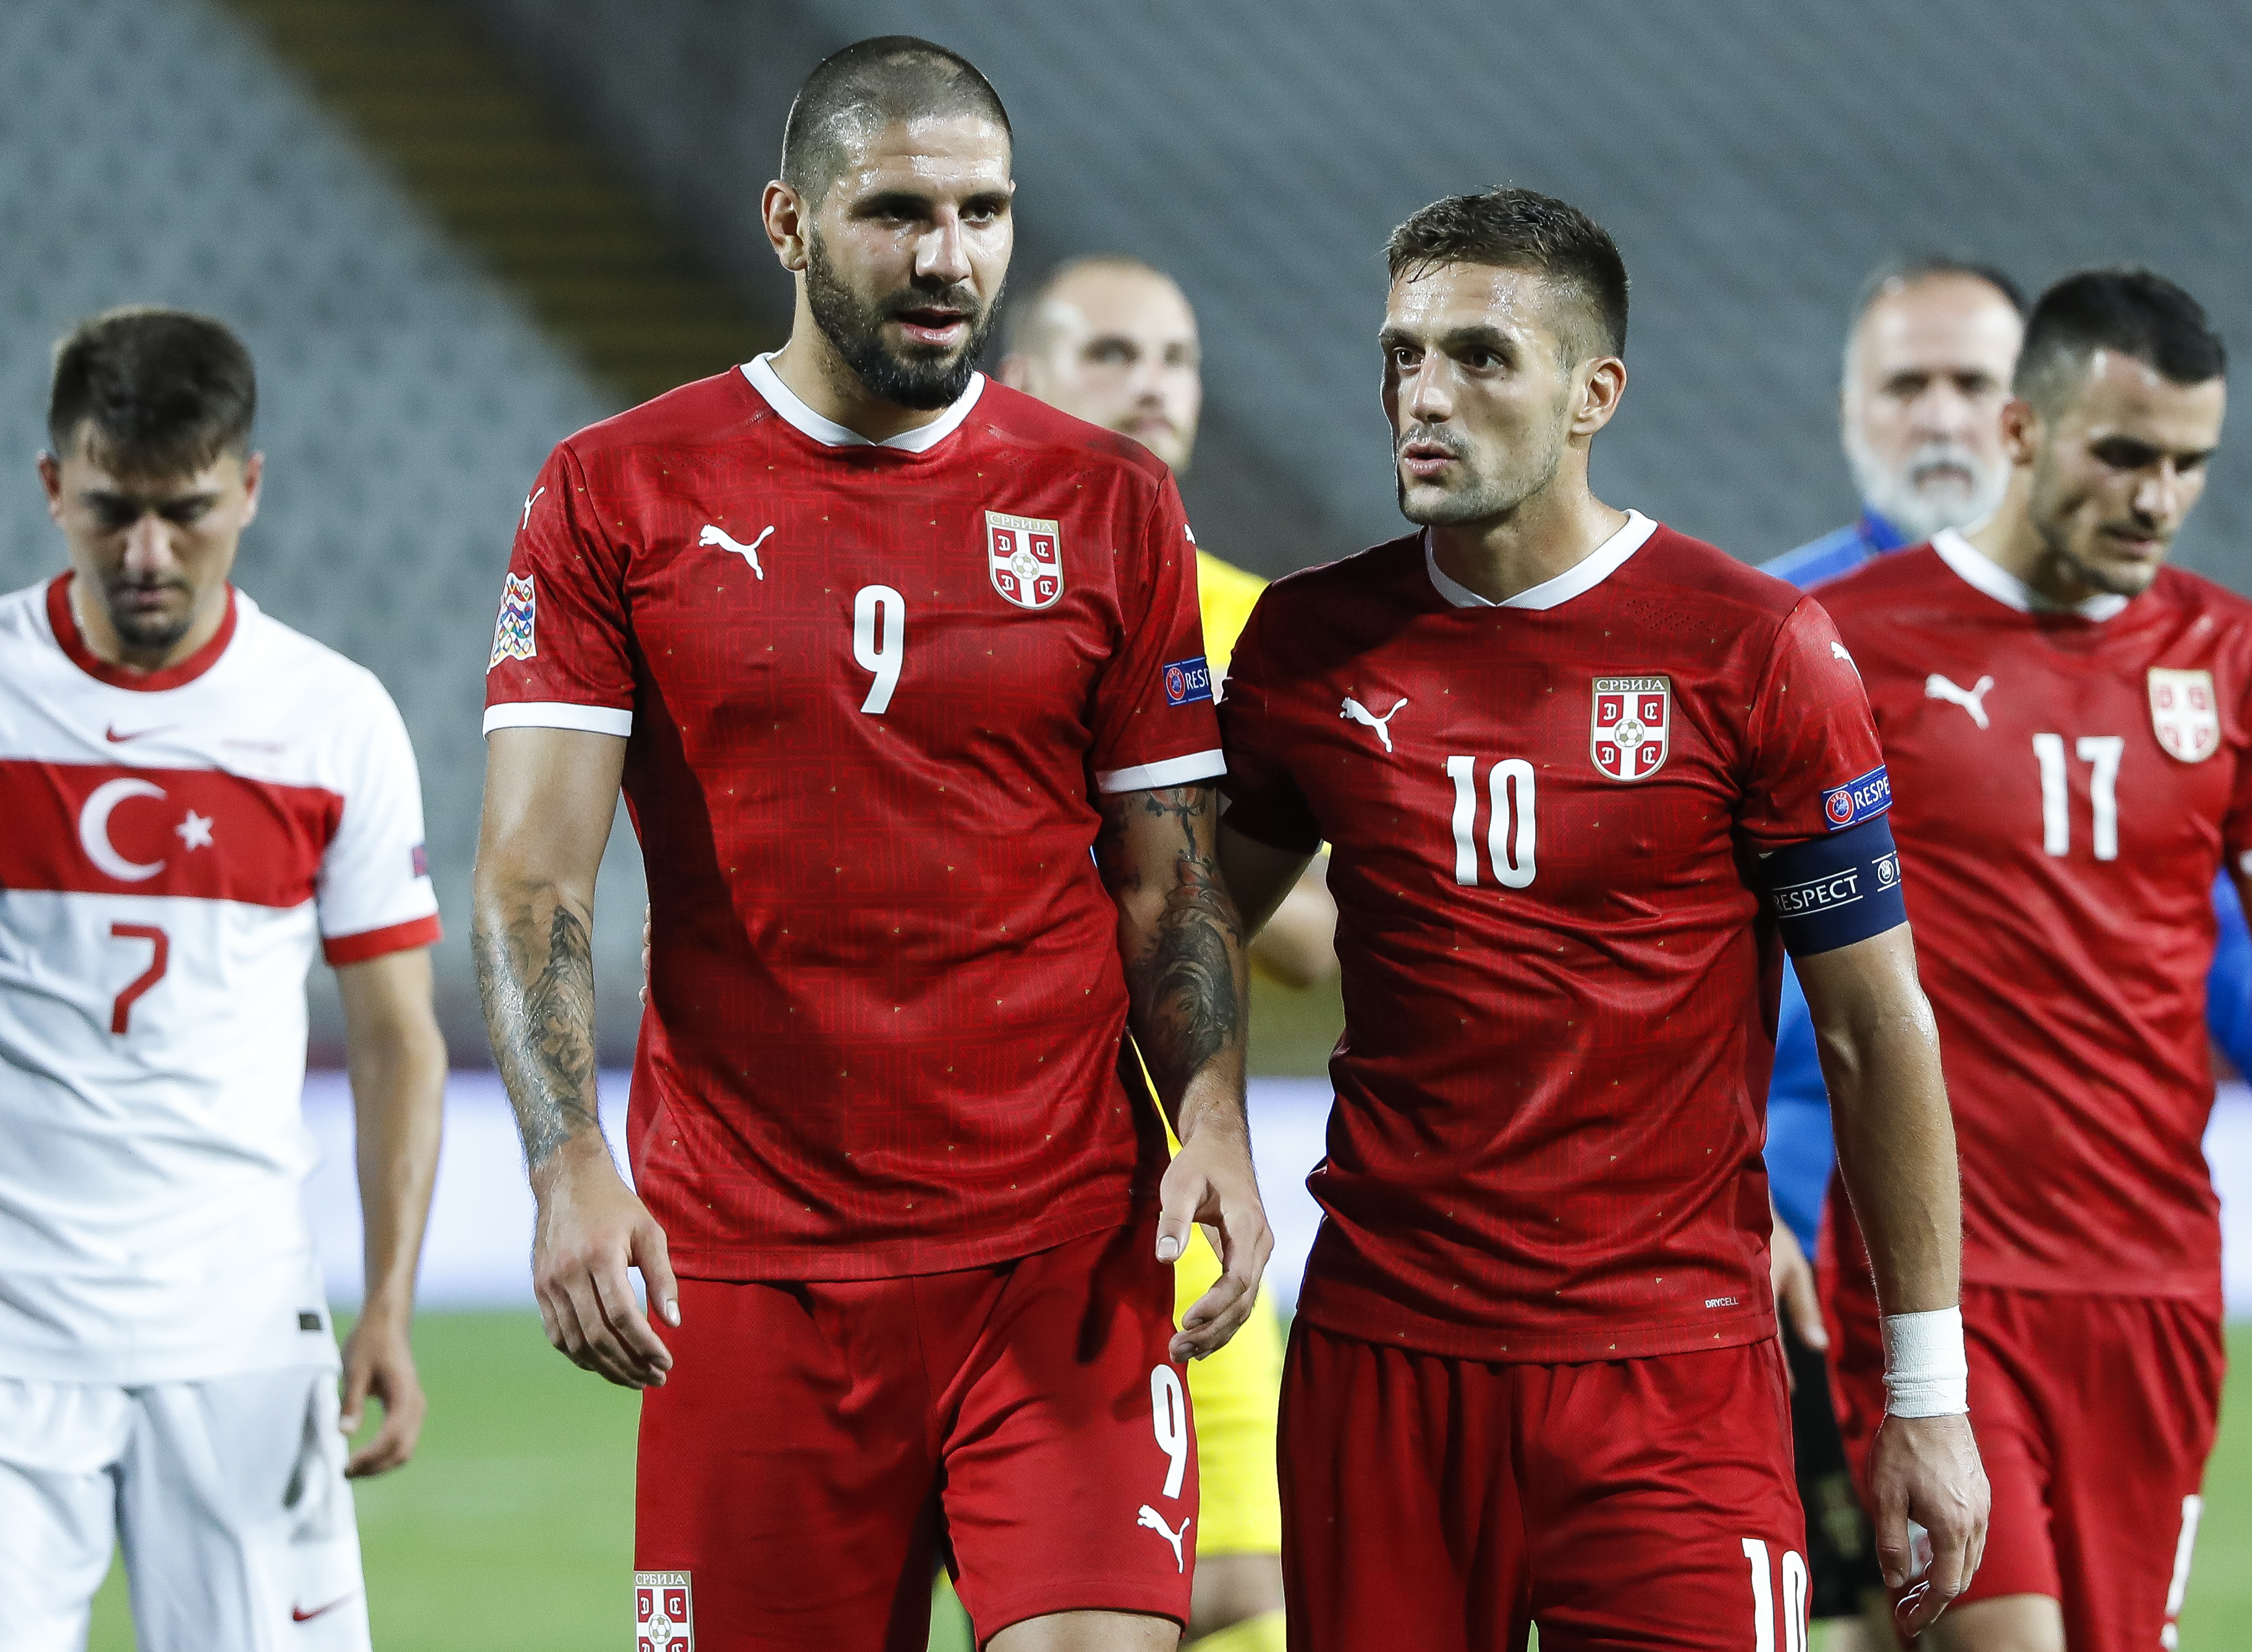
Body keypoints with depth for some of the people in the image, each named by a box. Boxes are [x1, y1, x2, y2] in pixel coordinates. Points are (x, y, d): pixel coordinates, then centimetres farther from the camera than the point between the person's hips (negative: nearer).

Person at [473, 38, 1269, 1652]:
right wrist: (571, 1163, -18)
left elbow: (1168, 881, 9)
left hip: (1064, 1253, 0)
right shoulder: (617, 494, 3)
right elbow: (534, 872, -3)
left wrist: (1214, 1122, -8)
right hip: (745, 1260, 0)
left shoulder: (1109, 506, 7)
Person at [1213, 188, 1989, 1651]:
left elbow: (1875, 1031, 0)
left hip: (1670, 1361, -3)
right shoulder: (1310, 643, 5)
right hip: (1379, 1357, 3)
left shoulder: (1753, 652, -4)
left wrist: (1929, 1396, -2)